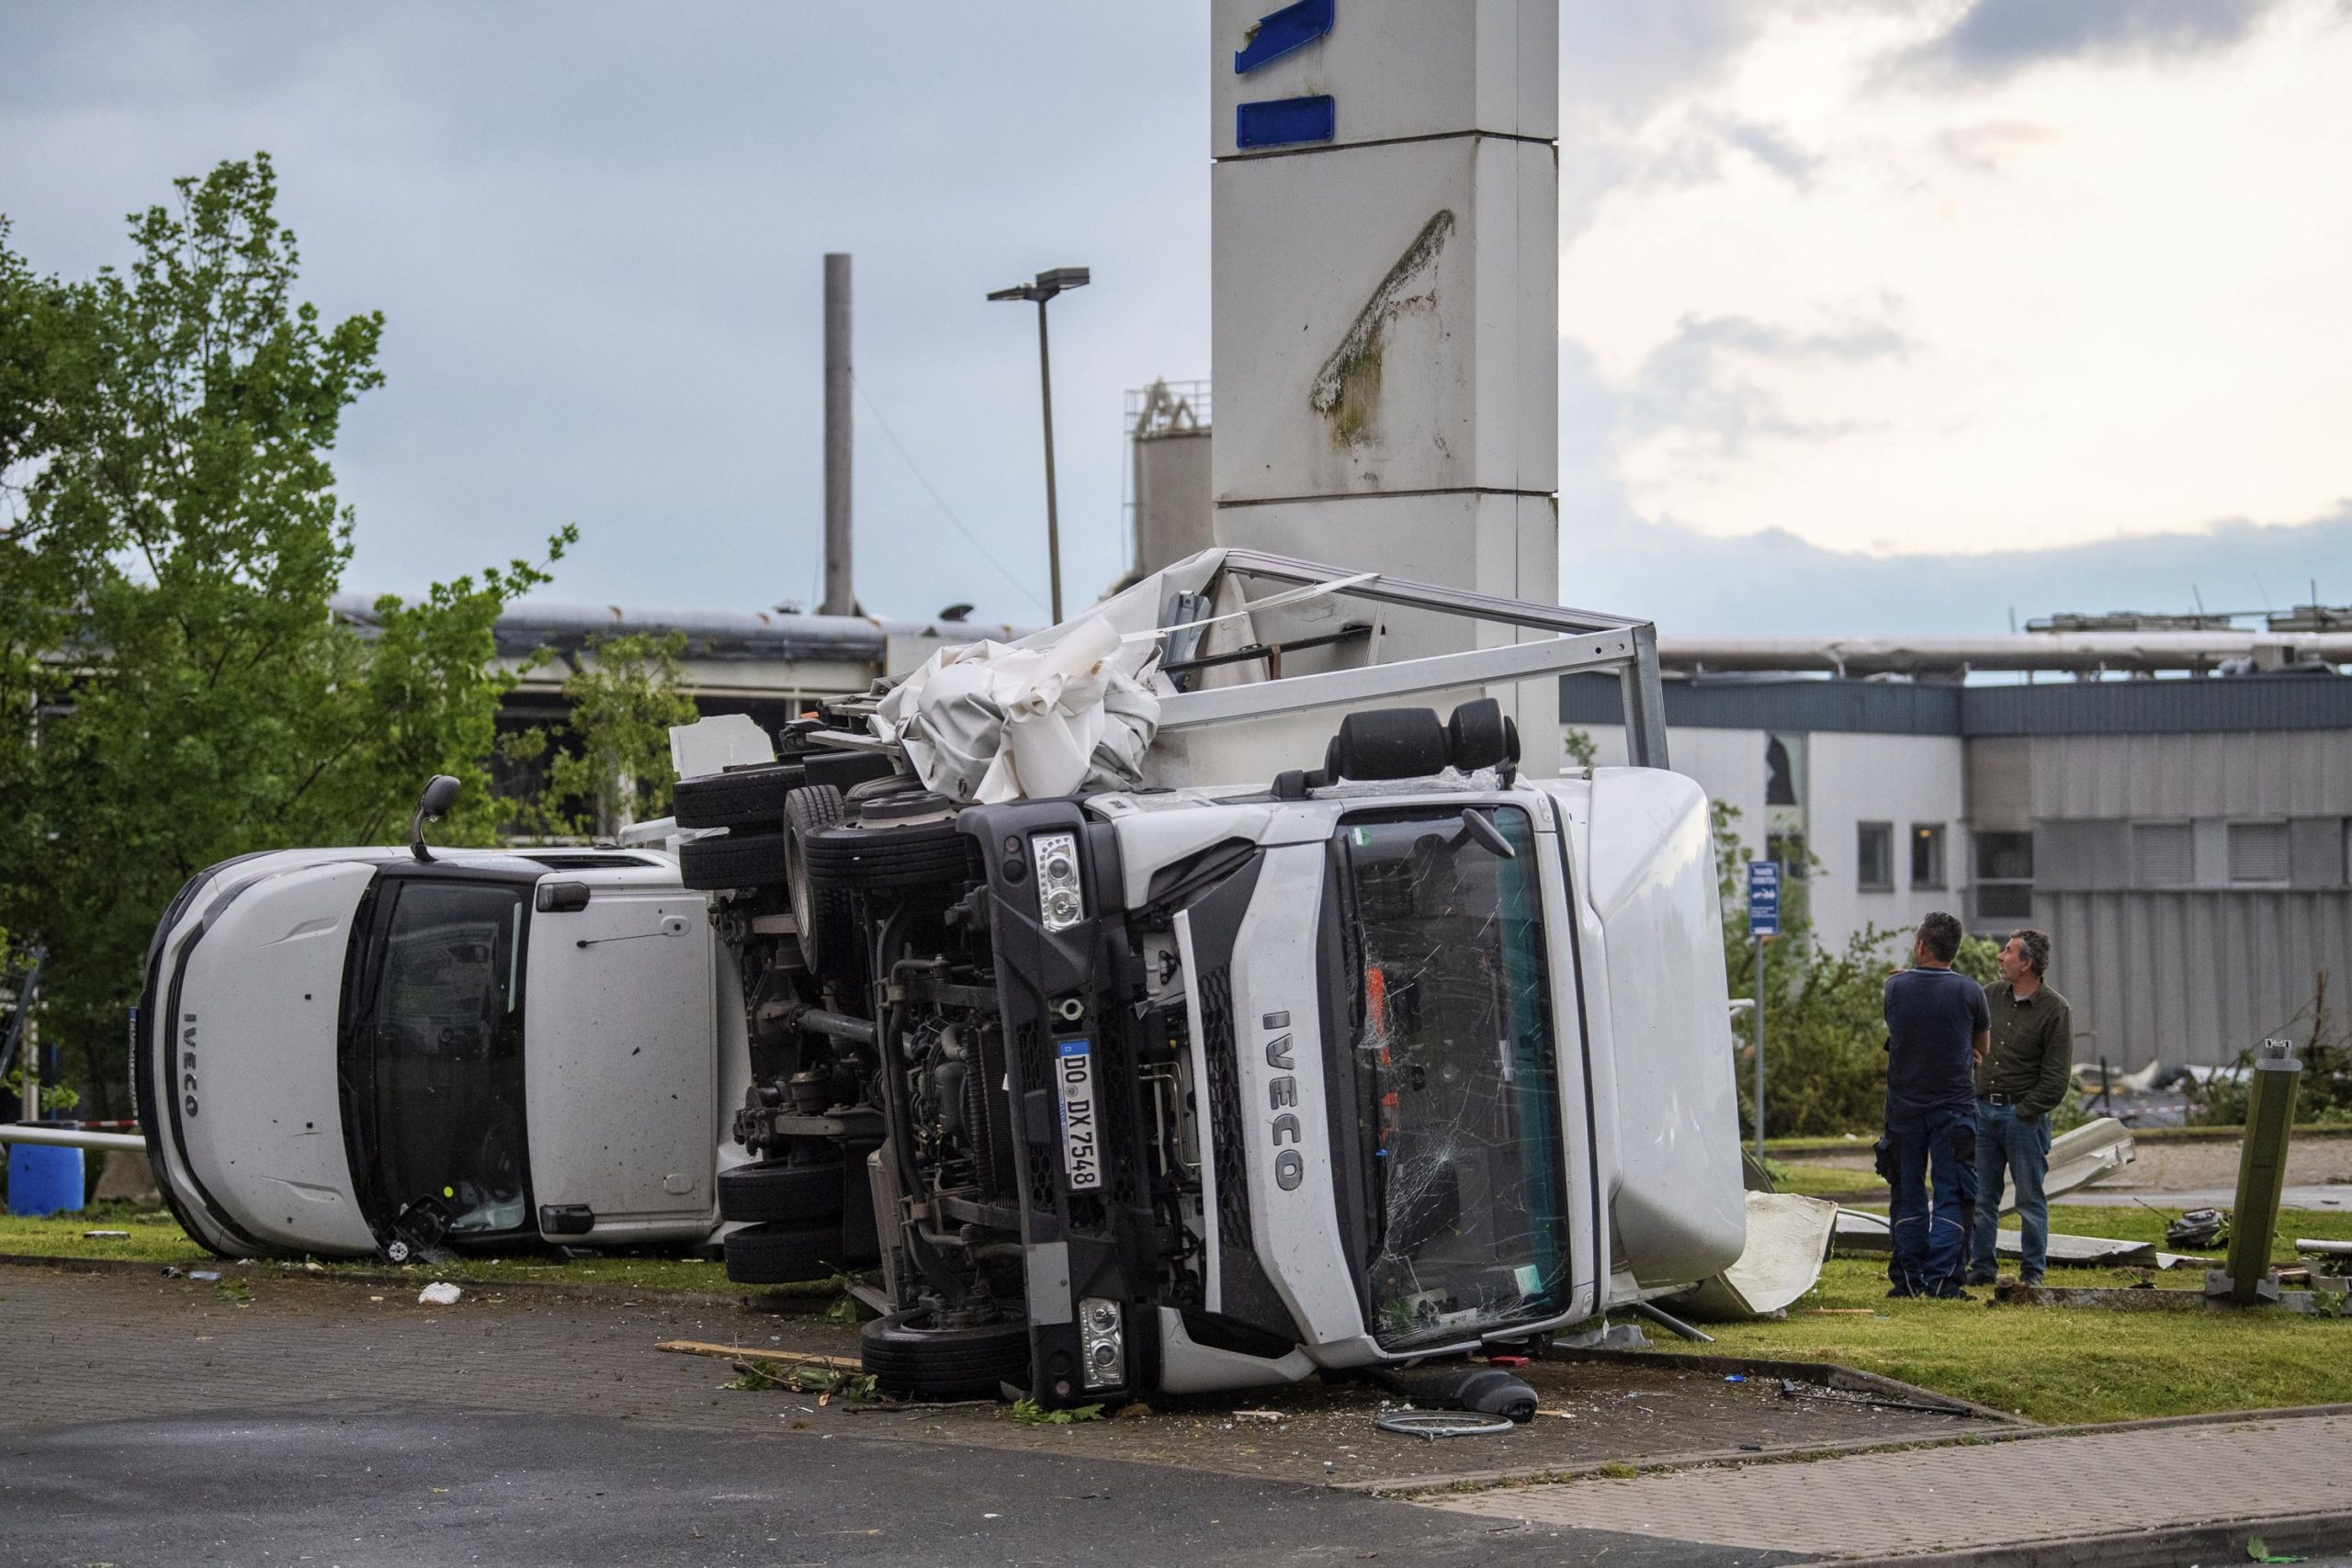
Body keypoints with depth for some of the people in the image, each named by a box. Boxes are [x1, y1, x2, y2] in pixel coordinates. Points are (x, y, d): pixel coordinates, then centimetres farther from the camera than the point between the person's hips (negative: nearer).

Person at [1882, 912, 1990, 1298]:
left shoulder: (1894, 987, -3)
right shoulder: (1970, 992, -7)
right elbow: (1981, 1048, 8)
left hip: (1903, 1104, 2)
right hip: (1954, 1104, -2)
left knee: (1908, 1194, 12)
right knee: (1950, 1196, 1)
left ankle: (1908, 1279, 13)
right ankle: (1942, 1278, -8)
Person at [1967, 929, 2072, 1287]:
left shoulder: (2055, 1010, -8)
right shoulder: (1991, 995, 7)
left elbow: (2056, 1077, -9)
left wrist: (2023, 1112, -11)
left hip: (2023, 1115, -5)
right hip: (1983, 1110, 5)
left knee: (2030, 1199, 3)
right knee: (1980, 1197, 6)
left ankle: (2033, 1271, 11)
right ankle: (1980, 1267, 14)